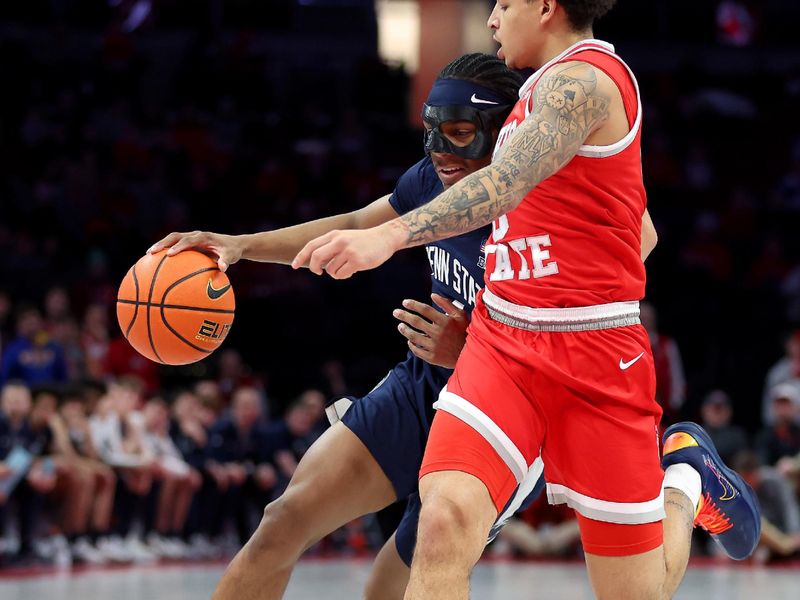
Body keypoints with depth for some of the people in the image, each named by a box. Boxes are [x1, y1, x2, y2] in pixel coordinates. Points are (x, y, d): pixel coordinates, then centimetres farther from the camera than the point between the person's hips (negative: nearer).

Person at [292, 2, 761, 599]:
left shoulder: (584, 78, -12)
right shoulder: (552, 86, 18)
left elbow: (508, 181, -31)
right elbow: (643, 233, 27)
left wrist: (391, 235, -45)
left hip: (593, 355, -7)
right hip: (501, 345, 7)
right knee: (445, 524, -20)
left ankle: (685, 478, 34)